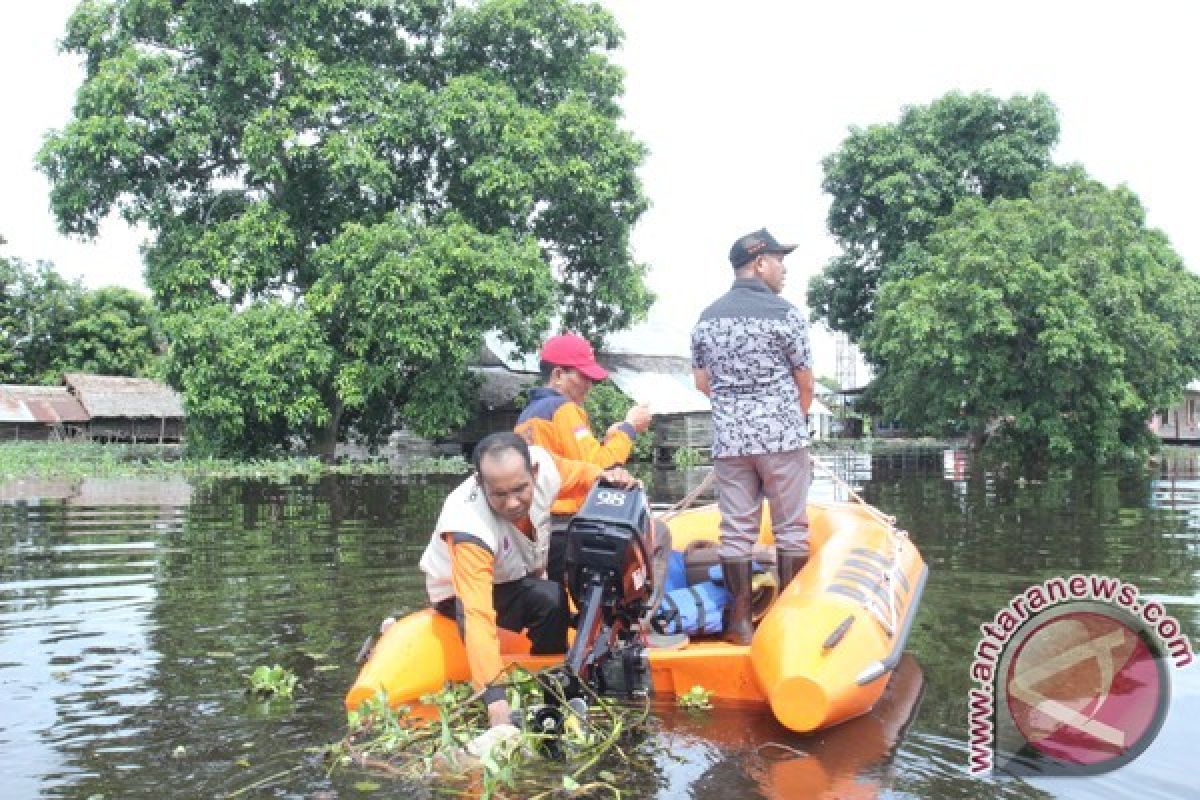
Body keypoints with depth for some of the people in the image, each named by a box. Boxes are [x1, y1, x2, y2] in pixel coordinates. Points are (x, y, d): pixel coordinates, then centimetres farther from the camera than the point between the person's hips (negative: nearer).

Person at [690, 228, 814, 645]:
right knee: (790, 528, 7)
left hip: (728, 439, 4)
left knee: (736, 530, 7)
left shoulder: (707, 317, 8)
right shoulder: (785, 314, -7)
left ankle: (741, 622, 11)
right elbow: (805, 383, -1)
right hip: (782, 438, -4)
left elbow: (702, 382, 13)